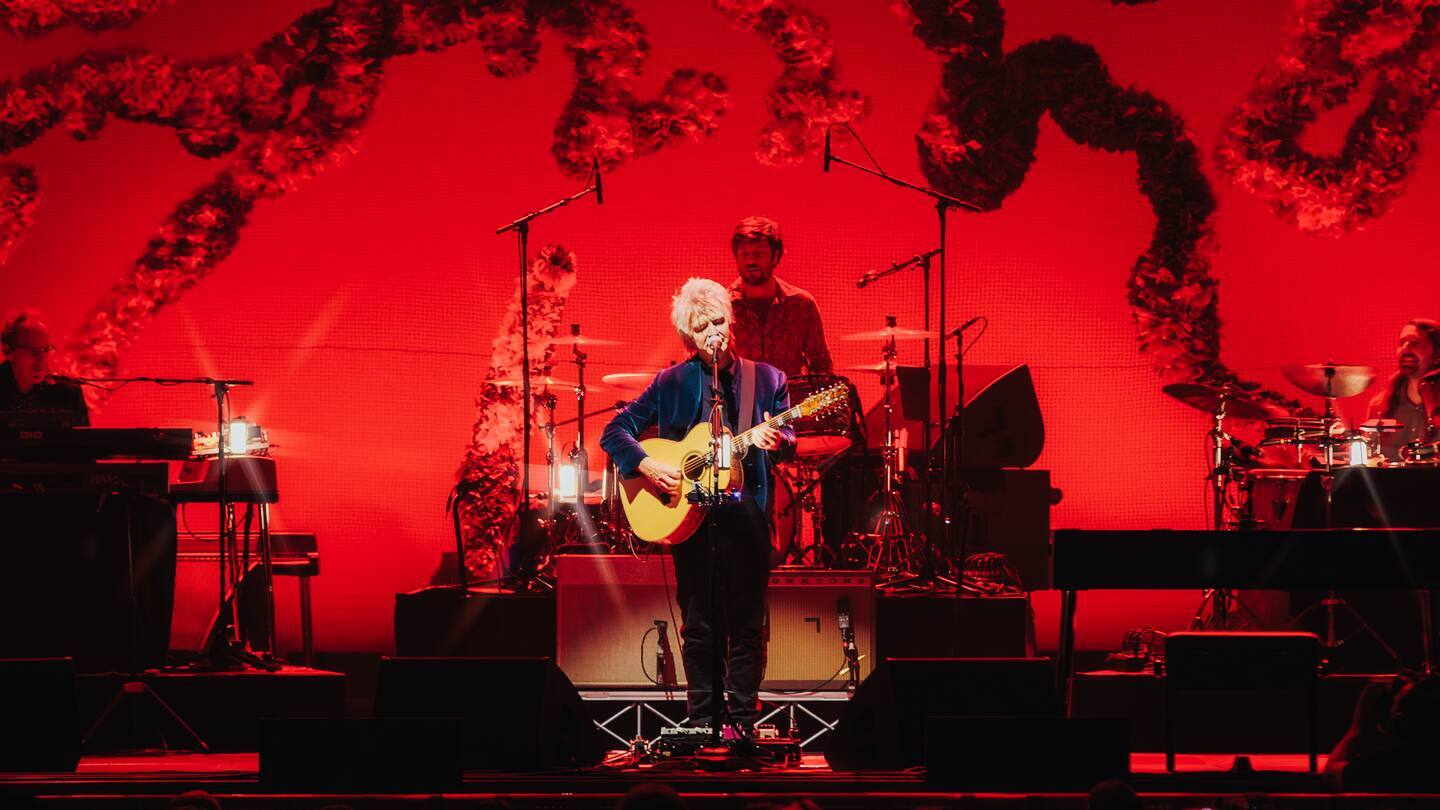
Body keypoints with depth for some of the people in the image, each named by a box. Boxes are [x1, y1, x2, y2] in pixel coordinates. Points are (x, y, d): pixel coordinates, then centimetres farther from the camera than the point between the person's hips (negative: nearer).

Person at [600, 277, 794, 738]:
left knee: (747, 625, 0)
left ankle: (744, 722, 7)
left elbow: (788, 437, 7)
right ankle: (702, 724, 11)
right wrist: (646, 465, -11)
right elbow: (615, 432, 6)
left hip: (746, 513, 0)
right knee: (699, 627, 4)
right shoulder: (670, 384, 7)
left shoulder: (766, 379, 8)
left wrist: (777, 443, -17)